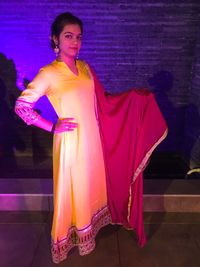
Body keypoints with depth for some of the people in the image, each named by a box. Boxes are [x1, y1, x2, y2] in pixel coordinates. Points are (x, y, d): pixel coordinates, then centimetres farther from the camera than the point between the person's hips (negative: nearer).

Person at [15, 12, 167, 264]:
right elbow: (21, 106, -12)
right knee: (72, 192, 10)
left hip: (93, 141, 6)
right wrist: (53, 127, -15)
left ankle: (87, 233, 45)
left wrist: (133, 96, 5)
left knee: (91, 187, 19)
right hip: (71, 144, -6)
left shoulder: (85, 68, 6)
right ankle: (67, 241, 37)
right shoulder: (48, 73, -12)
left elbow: (103, 101, 11)